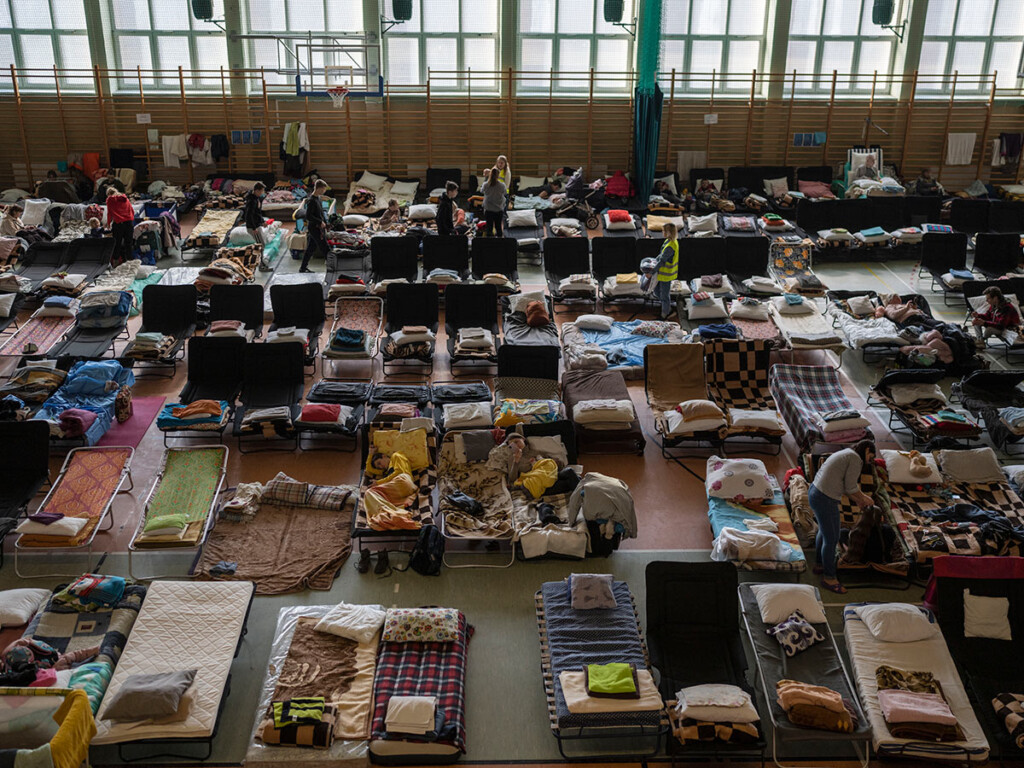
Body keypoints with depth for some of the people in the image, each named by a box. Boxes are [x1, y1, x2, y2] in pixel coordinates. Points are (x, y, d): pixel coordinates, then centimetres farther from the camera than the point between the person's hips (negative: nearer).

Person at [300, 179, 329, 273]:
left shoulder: (318, 198, 12)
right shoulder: (311, 201, -18)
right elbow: (308, 216, -21)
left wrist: (325, 225, 18)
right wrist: (320, 222, -17)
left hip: (319, 228, 10)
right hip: (314, 228, -10)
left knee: (311, 248, 13)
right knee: (325, 248, -5)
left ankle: (303, 267, 19)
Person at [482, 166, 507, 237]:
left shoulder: (485, 185, -12)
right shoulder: (502, 185, -14)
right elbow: (505, 193, 4)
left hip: (488, 210, 0)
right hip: (499, 210, 0)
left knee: (489, 227, 7)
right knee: (498, 227, 10)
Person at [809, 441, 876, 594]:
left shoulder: (846, 454, 18)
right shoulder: (856, 459, -12)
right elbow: (851, 487, -12)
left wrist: (857, 499, 23)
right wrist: (864, 498, 4)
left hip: (814, 493, 11)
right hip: (825, 501, -11)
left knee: (824, 532, 28)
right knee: (831, 539, 2)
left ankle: (820, 564, 45)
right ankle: (829, 578, 15)